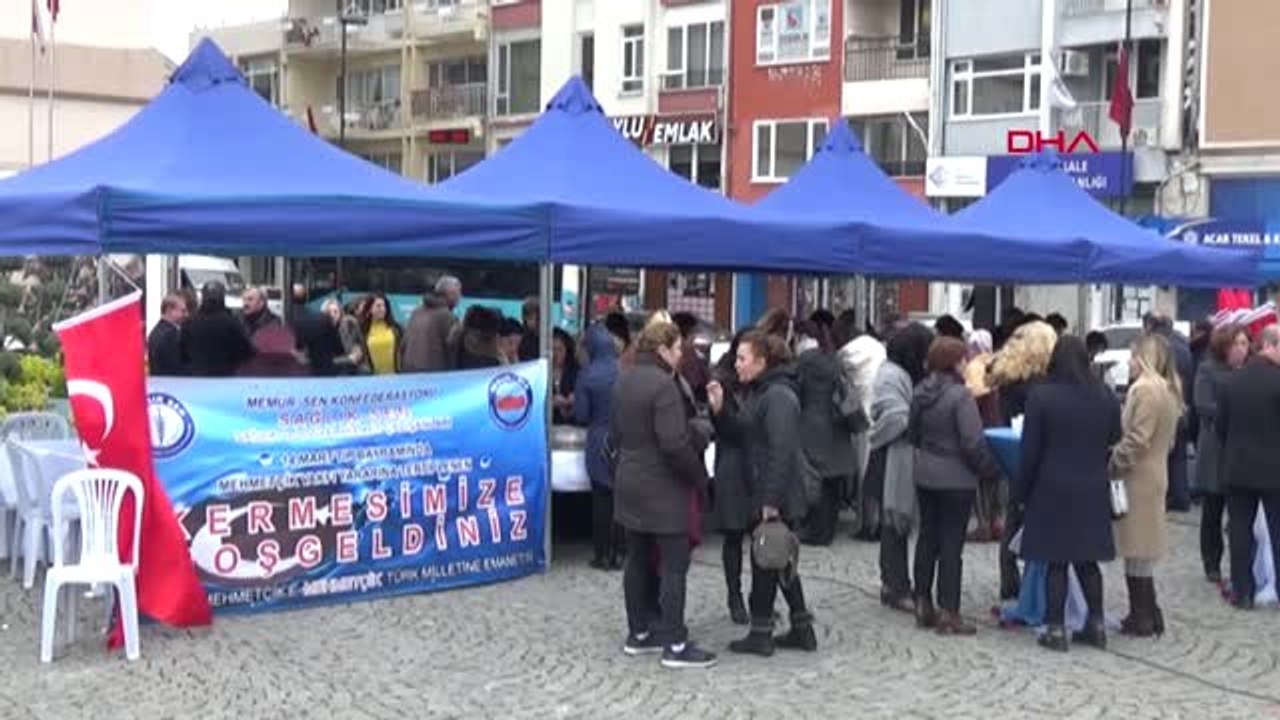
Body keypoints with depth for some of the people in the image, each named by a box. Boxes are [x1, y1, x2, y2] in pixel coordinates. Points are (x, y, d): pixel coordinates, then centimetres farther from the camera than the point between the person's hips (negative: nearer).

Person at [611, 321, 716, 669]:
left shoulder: (624, 382, 8)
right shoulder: (663, 384, -20)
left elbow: (615, 434, 16)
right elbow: (674, 442, -24)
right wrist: (700, 477, -12)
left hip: (630, 484, 9)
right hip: (663, 489, -9)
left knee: (638, 560, 14)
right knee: (674, 564, -4)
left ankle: (639, 634, 21)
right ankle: (675, 645, -3)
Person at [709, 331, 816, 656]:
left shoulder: (779, 397, -18)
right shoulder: (758, 392, 14)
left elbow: (782, 452, -24)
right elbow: (740, 433, 16)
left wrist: (772, 500, -26)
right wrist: (719, 409, -1)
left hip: (775, 497, -10)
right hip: (766, 494, 10)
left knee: (765, 561, 0)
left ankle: (760, 635, 10)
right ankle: (802, 629, 23)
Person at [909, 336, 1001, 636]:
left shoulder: (921, 393, 3)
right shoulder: (960, 396, -20)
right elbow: (974, 443, -21)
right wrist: (992, 470, -8)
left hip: (925, 476, 7)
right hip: (956, 479, -7)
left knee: (927, 537, 15)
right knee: (951, 543, -1)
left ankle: (923, 605, 22)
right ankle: (948, 613, 3)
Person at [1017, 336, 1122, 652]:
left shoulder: (1042, 396, -11)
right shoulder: (1106, 397, 0)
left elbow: (1030, 450, -8)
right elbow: (1114, 442, 7)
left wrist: (1023, 491, 1)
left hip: (1053, 489, -3)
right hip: (1093, 491, 3)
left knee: (1056, 562, 4)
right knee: (1088, 560, 15)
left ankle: (1056, 629, 5)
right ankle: (1096, 625, 19)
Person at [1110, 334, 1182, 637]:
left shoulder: (1145, 389, -18)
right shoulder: (1168, 389, 12)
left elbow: (1136, 440, -22)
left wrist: (1113, 465, -13)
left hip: (1137, 477, -9)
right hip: (1154, 473, 9)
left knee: (1136, 549, -2)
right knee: (1142, 548, 14)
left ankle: (1142, 618, 3)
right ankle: (1148, 615, 18)